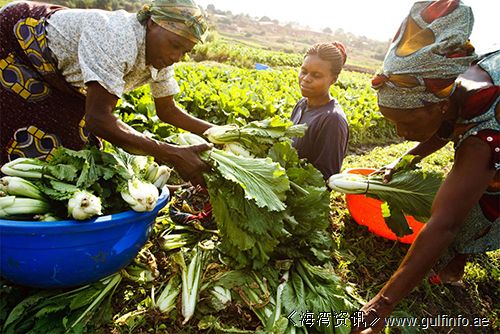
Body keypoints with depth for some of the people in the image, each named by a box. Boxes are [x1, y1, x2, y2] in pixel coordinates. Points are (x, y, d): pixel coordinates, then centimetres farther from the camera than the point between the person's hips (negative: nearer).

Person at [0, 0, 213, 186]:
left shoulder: (161, 59, -15)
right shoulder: (118, 38, -39)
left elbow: (168, 111, -3)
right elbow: (98, 118, -45)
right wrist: (172, 154, -48)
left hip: (55, 75, 7)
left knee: (74, 142, 7)